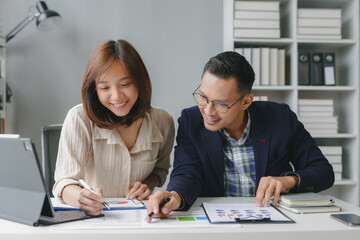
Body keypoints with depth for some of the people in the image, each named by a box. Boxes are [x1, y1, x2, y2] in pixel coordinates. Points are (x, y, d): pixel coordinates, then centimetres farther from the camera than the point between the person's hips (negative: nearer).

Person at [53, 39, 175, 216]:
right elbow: (65, 181, -18)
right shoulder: (79, 119, -14)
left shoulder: (162, 122, -2)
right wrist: (80, 197, -40)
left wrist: (148, 184, -5)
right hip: (89, 220, -1)